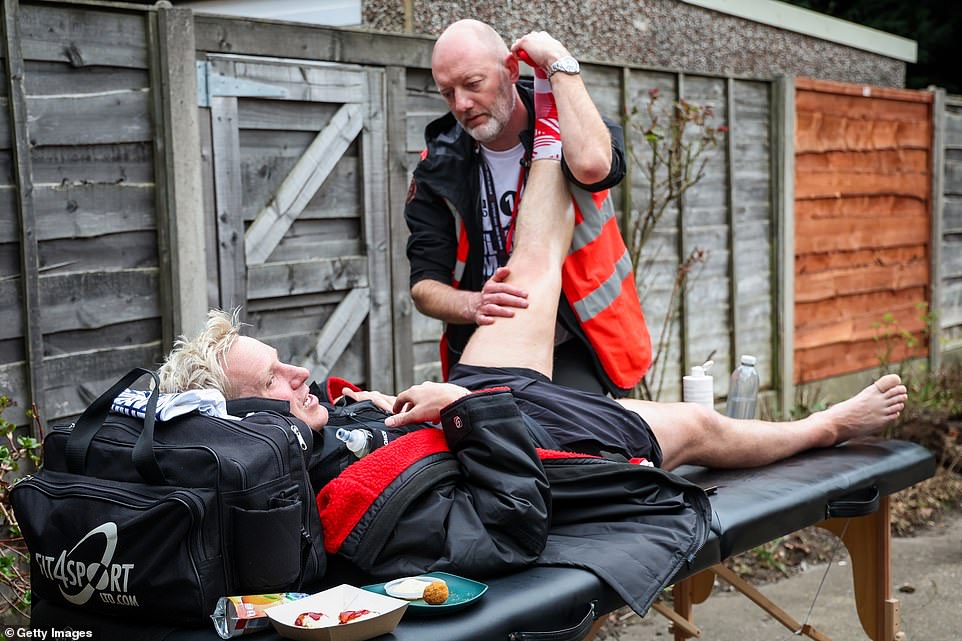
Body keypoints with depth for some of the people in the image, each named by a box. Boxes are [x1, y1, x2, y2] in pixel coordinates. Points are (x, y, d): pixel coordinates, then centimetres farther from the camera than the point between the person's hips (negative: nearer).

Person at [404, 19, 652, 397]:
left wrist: (559, 64, -20)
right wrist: (474, 305, -25)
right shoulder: (440, 166, 2)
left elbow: (591, 165, -32)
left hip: (572, 353, -2)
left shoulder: (565, 122, -5)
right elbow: (424, 285, -2)